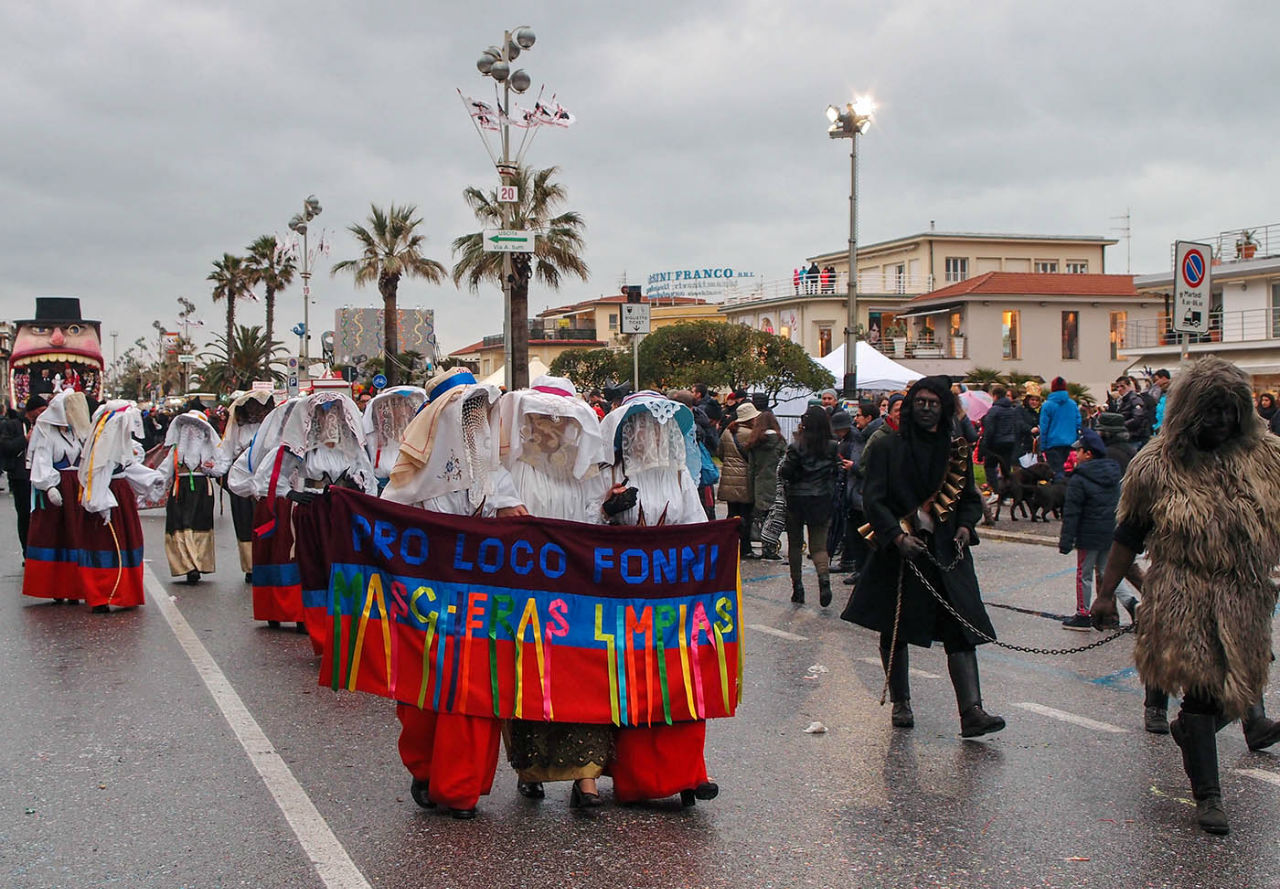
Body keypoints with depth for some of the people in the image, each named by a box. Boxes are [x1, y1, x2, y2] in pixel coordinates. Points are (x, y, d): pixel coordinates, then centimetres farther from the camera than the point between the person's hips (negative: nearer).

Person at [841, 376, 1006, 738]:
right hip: (898, 552, -1)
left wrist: (965, 527, -3)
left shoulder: (957, 451, 11)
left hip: (948, 554, 2)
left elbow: (971, 498, 18)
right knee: (894, 630, 8)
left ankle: (971, 711, -14)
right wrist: (898, 535, -19)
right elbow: (872, 498, -6)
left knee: (961, 630, -9)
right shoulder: (887, 447, 1)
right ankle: (901, 703, 23)